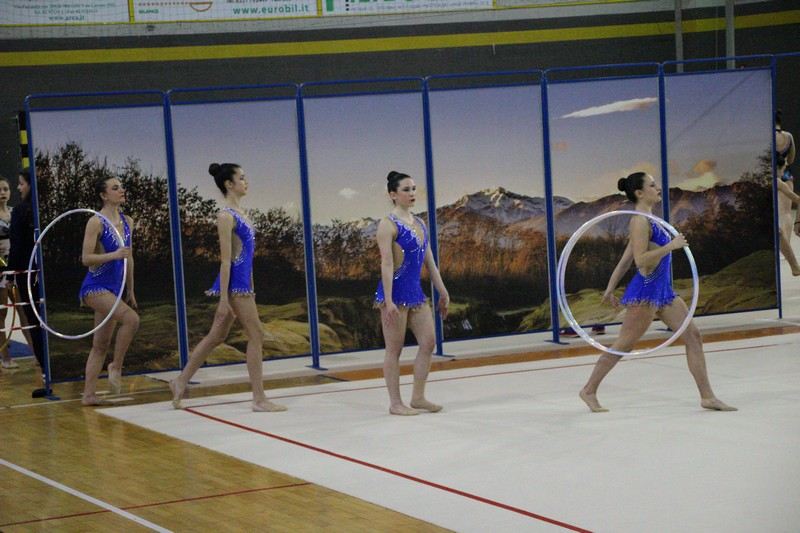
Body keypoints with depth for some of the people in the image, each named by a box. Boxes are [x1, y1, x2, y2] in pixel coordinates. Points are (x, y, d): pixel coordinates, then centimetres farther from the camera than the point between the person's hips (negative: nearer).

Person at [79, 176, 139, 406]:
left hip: (114, 289, 8)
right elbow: (86, 258, -15)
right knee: (131, 318, -27)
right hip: (95, 287, -8)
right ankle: (116, 367, -12)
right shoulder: (96, 222, -11)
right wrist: (113, 255, -29)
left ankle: (89, 394, 13)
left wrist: (130, 292, 20)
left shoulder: (127, 222, 10)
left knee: (101, 345, 8)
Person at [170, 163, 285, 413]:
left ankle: (181, 381, 23)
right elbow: (226, 259, -16)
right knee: (256, 335, -5)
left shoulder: (239, 212, 15)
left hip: (243, 281, 9)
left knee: (216, 337, 14)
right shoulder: (226, 216, -13)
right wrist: (224, 299, -18)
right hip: (234, 282, -9)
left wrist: (250, 289, 20)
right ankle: (259, 399, 0)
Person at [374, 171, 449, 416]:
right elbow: (387, 264, -17)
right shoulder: (388, 224, -11)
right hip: (396, 292, -8)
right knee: (394, 349, 0)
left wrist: (442, 292, 16)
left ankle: (418, 397, 14)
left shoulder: (419, 223, 12)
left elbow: (429, 261, 17)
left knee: (428, 342, 5)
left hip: (415, 292, 8)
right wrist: (388, 301, -23)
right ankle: (395, 403, 6)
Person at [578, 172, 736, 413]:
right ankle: (589, 390, 12)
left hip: (663, 291, 10)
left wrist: (611, 288, 21)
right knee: (623, 345, -1)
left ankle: (707, 396, 2)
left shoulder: (647, 220, 15)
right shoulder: (640, 221, -14)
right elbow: (640, 260, -22)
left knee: (693, 335, 2)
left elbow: (625, 260, 18)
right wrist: (670, 246, -22)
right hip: (645, 291, -10)